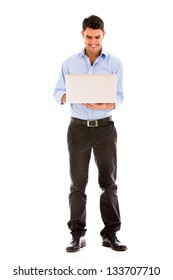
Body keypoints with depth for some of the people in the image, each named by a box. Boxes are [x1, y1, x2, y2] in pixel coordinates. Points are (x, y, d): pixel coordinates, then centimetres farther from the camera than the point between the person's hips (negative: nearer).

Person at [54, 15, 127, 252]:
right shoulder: (70, 63, 5)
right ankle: (78, 235, 10)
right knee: (78, 183, 2)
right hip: (78, 128, 1)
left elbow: (119, 96, -6)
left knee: (109, 182, 2)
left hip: (105, 127, 0)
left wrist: (105, 105, -28)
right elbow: (58, 93, 0)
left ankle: (110, 234, 11)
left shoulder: (114, 63, 2)